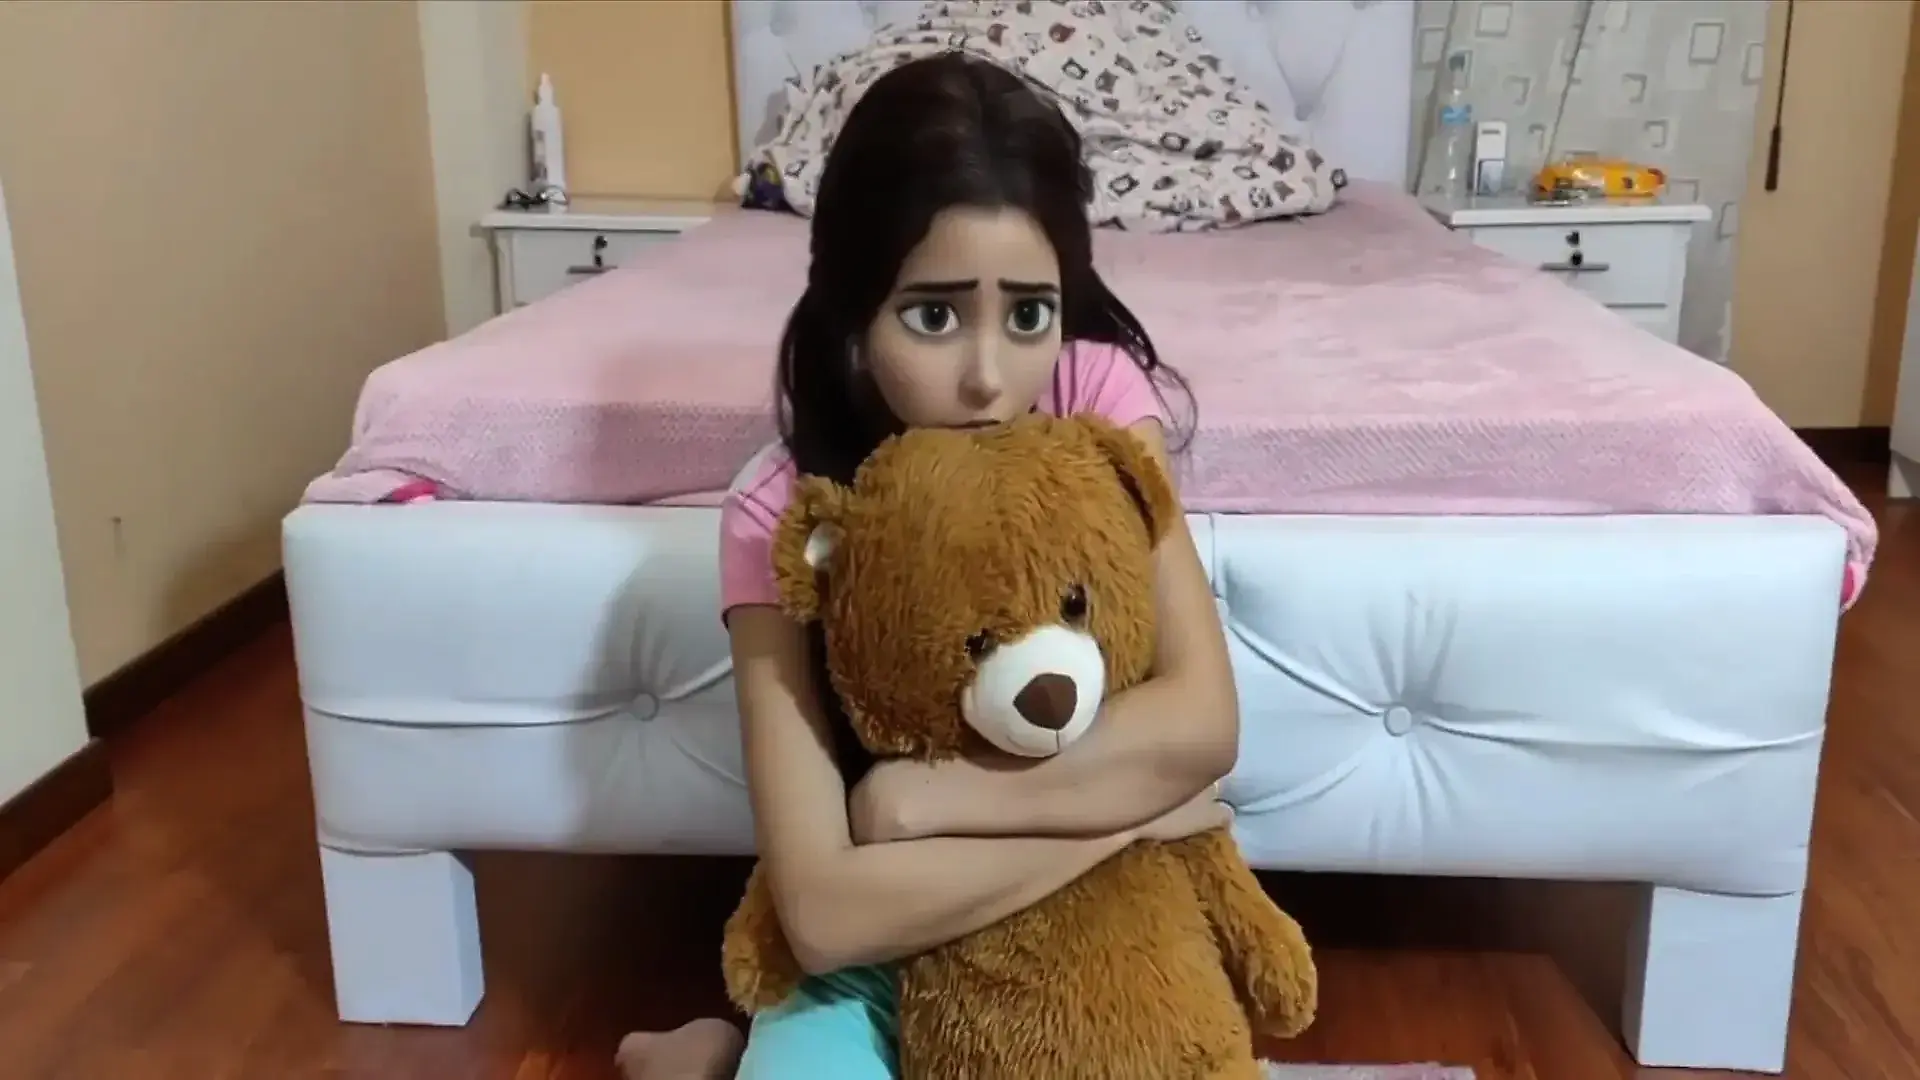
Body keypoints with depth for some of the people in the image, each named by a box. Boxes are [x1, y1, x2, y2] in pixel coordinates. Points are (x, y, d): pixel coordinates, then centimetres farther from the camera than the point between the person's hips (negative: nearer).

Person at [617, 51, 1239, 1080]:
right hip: (888, 945, -2)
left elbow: (1201, 723, -24)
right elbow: (824, 912, -27)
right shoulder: (781, 514, -20)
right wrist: (1119, 818, -26)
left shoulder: (1098, 394, -15)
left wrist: (916, 797, -26)